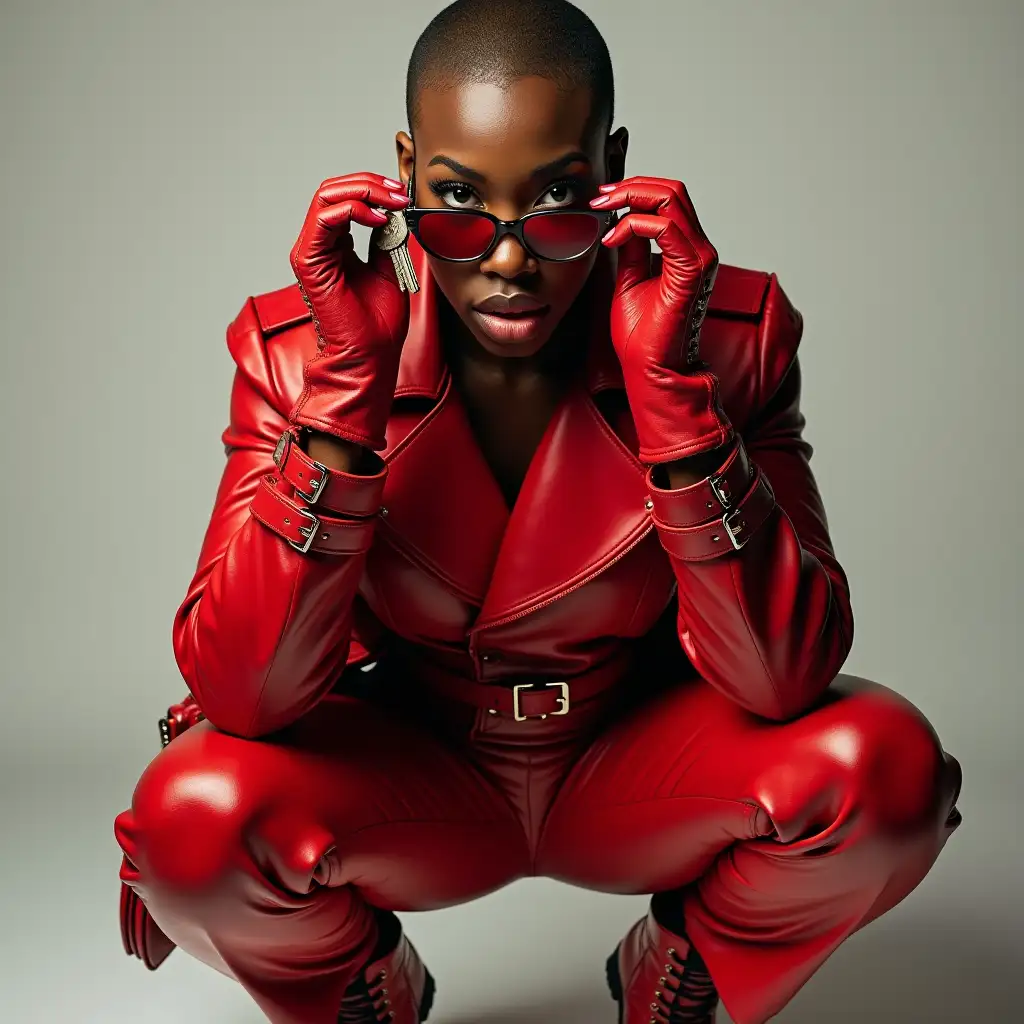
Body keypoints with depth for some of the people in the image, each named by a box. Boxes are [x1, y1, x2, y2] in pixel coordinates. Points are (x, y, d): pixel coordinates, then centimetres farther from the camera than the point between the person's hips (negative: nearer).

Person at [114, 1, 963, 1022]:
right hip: (410, 775, 0)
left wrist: (668, 378, -34)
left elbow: (781, 680, -25)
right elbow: (241, 694, -26)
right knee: (198, 810, -29)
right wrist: (350, 378, -34)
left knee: (885, 766, -26)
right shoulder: (294, 348, -17)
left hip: (636, 767, 1)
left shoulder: (730, 334, -17)